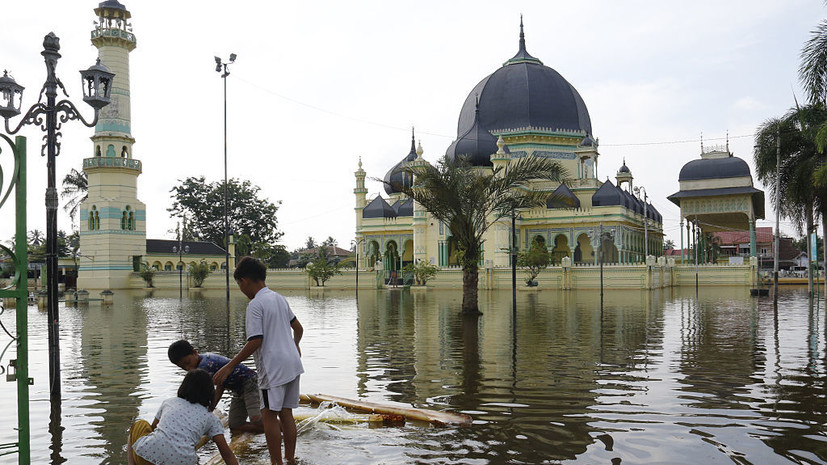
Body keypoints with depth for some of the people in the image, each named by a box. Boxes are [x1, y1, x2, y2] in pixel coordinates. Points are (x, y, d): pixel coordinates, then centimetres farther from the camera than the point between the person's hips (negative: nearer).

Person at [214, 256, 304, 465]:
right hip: (292, 363, 8)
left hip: (273, 367, -8)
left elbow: (255, 341, -18)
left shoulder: (255, 304, -12)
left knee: (269, 414, 1)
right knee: (286, 413, 14)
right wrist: (294, 346, 42)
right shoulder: (279, 298, 12)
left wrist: (229, 366, -14)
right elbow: (298, 328, 21)